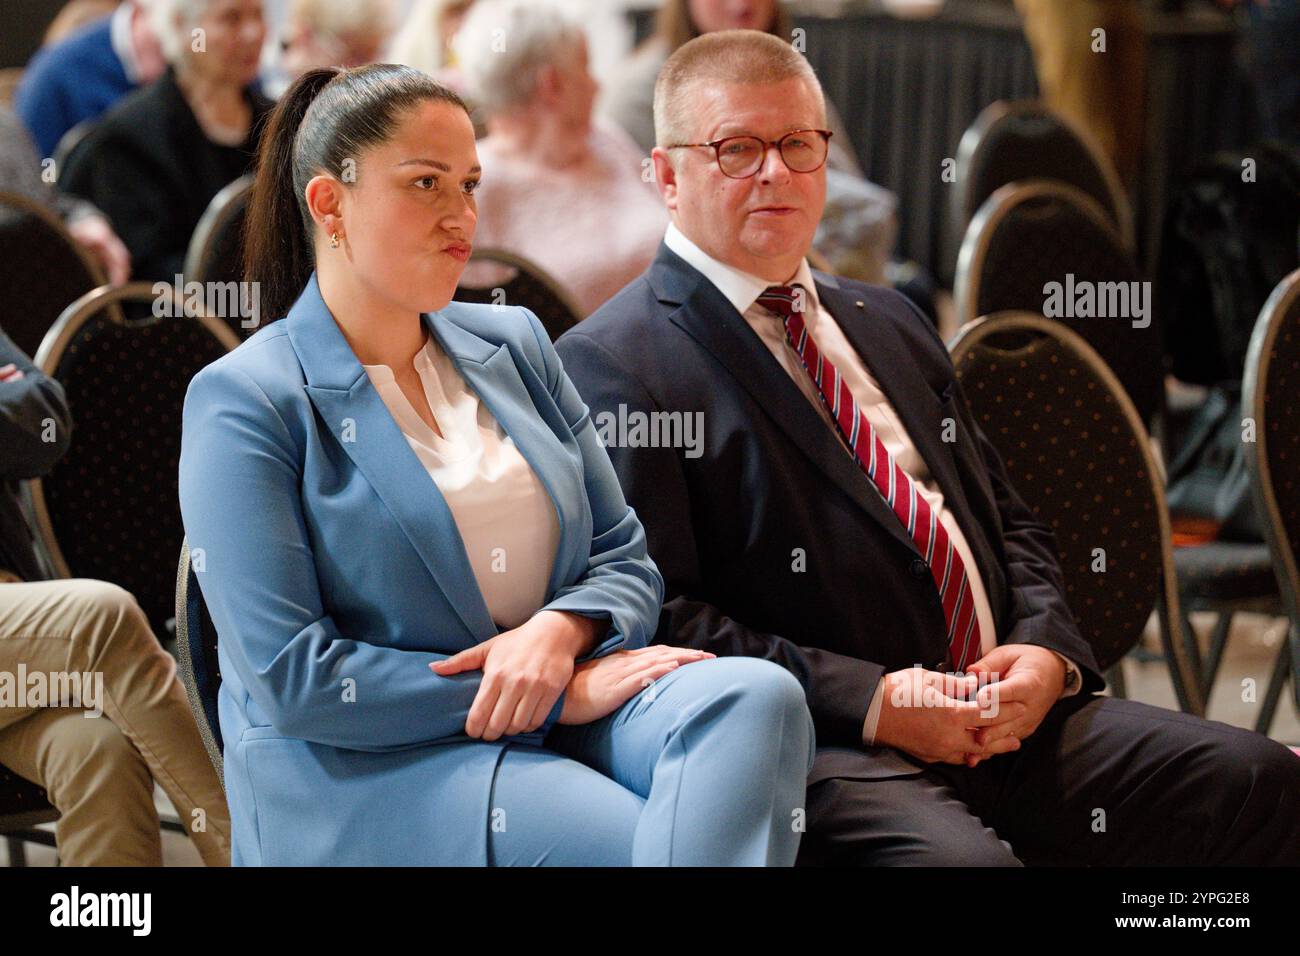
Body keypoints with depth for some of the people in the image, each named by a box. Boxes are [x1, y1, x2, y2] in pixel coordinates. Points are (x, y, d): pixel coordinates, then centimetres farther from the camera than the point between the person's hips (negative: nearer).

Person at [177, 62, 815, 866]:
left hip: (558, 731, 6)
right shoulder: (244, 402, -4)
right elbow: (290, 680, -12)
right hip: (367, 775, -6)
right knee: (636, 842, -34)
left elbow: (625, 561, 16)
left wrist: (560, 633, -11)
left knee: (756, 694, -26)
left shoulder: (514, 346, 15)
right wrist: (556, 696, -13)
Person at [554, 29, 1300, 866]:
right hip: (820, 751, -7)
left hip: (1014, 720, 7)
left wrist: (1046, 651, 4)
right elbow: (654, 615, -9)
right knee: (964, 856, -37)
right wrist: (866, 700, -16)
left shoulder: (891, 325, 25)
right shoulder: (613, 363, 0)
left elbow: (1010, 522, 26)